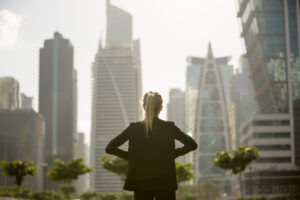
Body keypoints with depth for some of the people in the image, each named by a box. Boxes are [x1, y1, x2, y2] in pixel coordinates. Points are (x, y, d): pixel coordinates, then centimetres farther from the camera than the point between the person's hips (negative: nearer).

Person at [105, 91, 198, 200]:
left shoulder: (134, 128, -4)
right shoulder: (169, 128, -5)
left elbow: (109, 148, -5)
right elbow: (192, 145, -3)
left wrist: (131, 156, 4)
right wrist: (173, 153, 6)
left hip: (141, 184, 1)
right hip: (165, 183, -1)